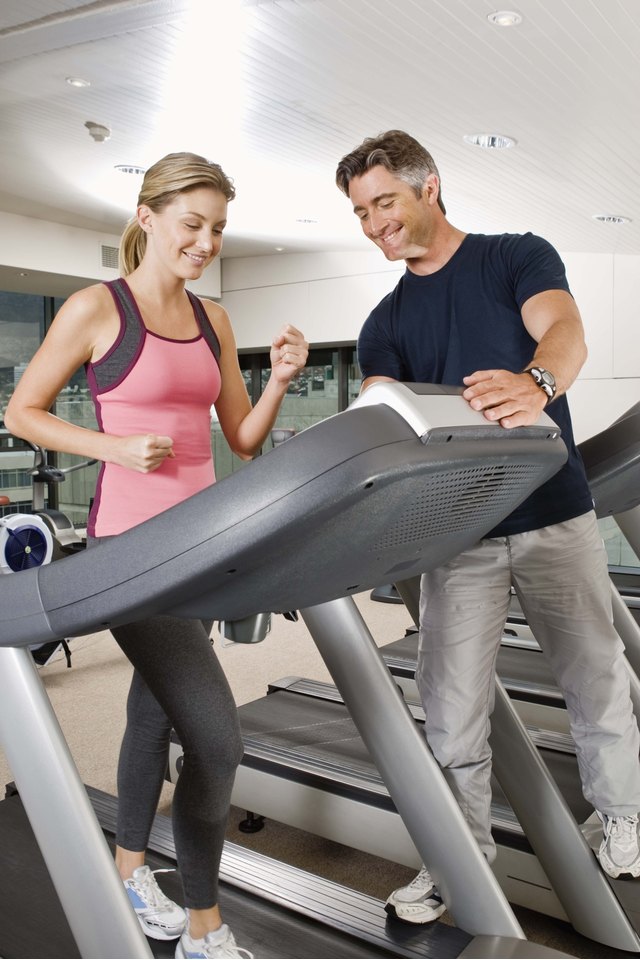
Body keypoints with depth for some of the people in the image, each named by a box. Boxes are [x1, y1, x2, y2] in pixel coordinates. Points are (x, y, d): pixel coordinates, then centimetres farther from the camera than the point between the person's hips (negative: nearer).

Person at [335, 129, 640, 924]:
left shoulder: (518, 257, 0)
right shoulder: (385, 325, 9)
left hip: (554, 517, -2)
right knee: (451, 705, 3)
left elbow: (564, 331, -19)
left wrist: (537, 385, -43)